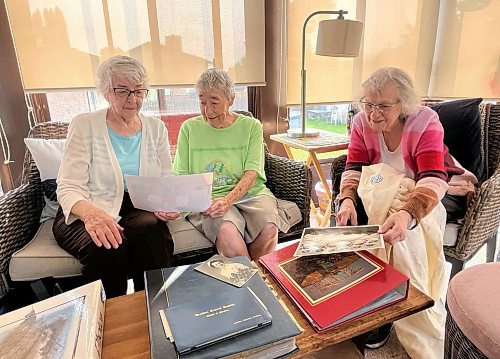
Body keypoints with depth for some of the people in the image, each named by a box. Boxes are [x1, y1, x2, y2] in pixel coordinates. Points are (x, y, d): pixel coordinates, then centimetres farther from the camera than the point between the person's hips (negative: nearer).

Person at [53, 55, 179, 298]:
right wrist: (91, 213, -32)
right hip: (83, 214, -1)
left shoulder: (156, 128, 9)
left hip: (139, 211, 2)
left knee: (152, 231, -33)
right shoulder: (84, 125, -1)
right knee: (108, 249, -34)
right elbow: (69, 187, -8)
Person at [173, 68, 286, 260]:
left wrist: (228, 200, -20)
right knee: (227, 231, -33)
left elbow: (251, 174, -4)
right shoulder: (189, 128, 10)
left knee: (269, 229, -29)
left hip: (250, 193, 1)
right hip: (207, 200, 0)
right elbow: (180, 178, 6)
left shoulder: (251, 126, 7)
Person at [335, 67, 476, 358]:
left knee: (403, 235, -33)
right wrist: (348, 200, -35)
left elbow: (433, 180, -31)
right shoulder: (362, 122, -9)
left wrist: (406, 213, -52)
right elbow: (354, 169, -13)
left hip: (422, 197, -3)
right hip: (378, 196, 4)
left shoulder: (426, 122, -21)